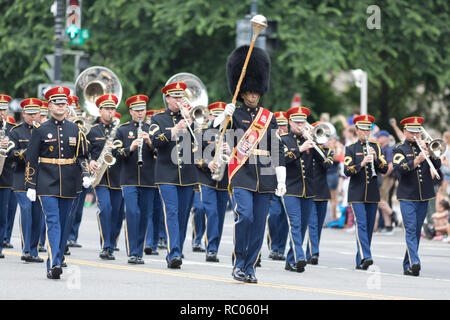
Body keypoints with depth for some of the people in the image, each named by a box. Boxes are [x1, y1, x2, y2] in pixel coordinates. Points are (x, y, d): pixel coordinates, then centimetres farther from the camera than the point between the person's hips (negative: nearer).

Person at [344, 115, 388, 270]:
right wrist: (362, 164, -26)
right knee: (361, 224, -16)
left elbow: (384, 169, 3)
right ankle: (365, 257, -27)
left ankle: (360, 261, 13)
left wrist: (376, 158, -15)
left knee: (369, 227, 6)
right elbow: (347, 171, -10)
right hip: (357, 193, -4)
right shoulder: (351, 149, 1)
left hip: (372, 193, 4)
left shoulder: (375, 147, 10)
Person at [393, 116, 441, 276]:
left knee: (417, 231, 8)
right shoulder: (400, 149, 1)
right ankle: (414, 263, -24)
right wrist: (418, 160, -27)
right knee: (410, 230, -14)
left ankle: (407, 265, 15)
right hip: (407, 196, -4)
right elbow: (399, 168, -16)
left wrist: (427, 150, -11)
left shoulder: (423, 147, 13)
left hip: (423, 196, 5)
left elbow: (437, 164, 2)